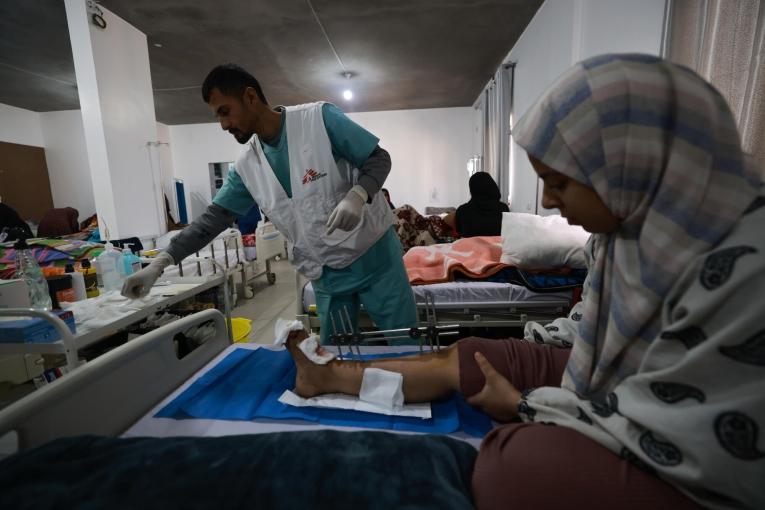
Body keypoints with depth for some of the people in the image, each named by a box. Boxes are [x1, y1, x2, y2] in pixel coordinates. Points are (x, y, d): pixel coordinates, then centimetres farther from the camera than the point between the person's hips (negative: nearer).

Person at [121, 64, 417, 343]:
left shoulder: (320, 118, -12)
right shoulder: (247, 166, 3)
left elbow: (379, 159, -9)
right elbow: (215, 217, 6)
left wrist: (356, 196, -28)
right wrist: (160, 262, 0)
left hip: (373, 254, -4)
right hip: (327, 275, 4)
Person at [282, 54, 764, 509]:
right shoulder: (640, 217, -8)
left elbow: (667, 439, -25)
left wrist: (523, 402, -17)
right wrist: (528, 339, 5)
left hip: (690, 469, -5)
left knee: (513, 465, -33)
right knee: (459, 357, -3)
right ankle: (327, 376, 10)